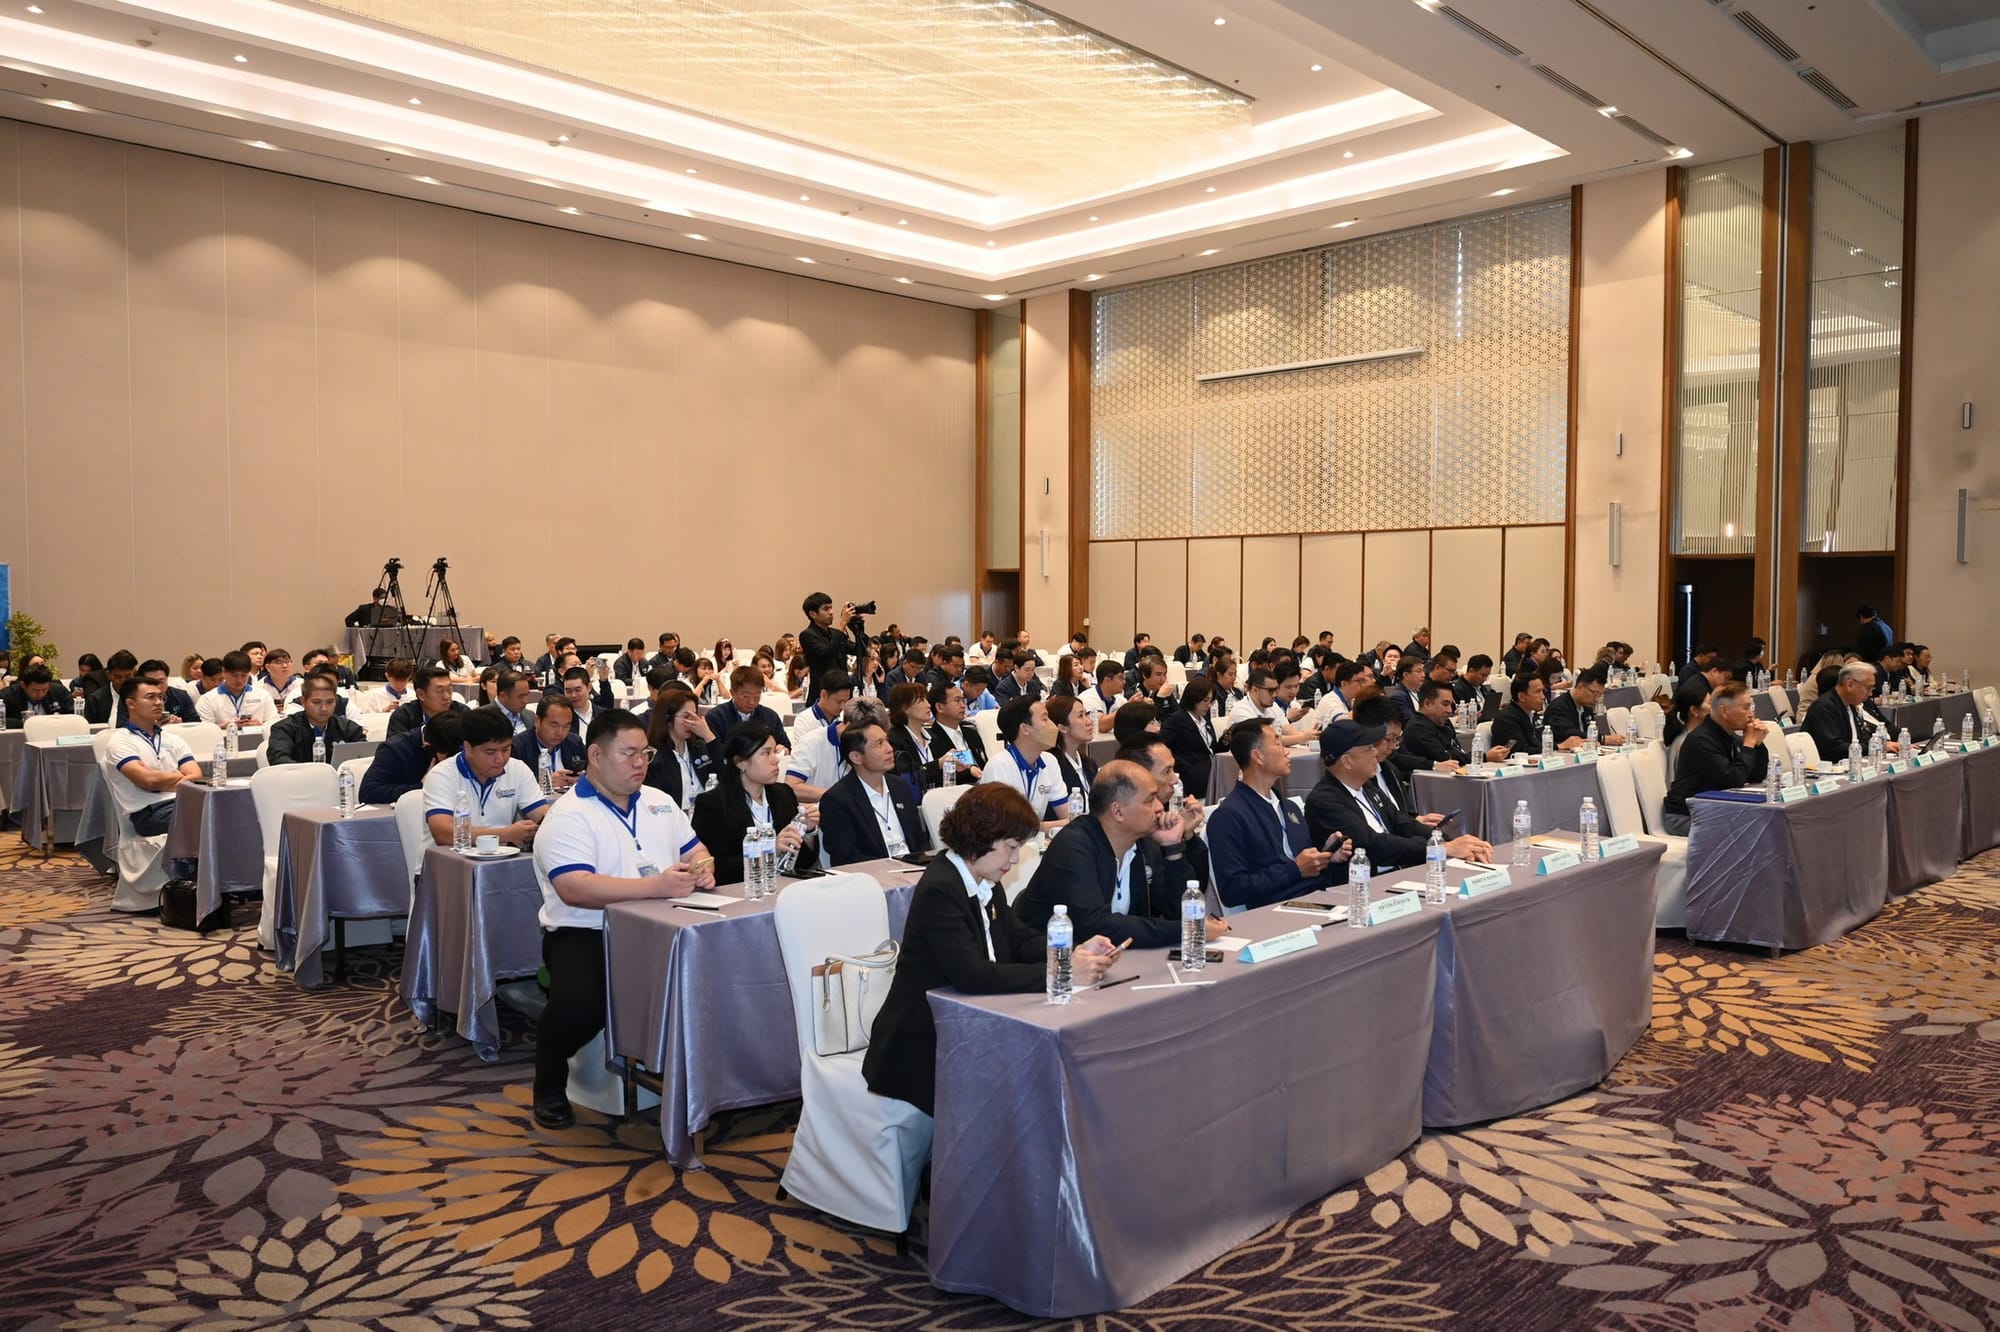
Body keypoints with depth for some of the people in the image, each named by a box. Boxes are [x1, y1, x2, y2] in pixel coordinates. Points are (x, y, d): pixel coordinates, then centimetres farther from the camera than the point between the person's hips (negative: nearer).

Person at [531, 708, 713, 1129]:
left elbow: (695, 850, 20)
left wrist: (702, 868, -6)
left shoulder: (659, 802, 15)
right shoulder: (568, 817, -8)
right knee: (579, 1005, -32)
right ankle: (550, 1086, 2)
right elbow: (575, 889, -22)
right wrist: (656, 886, -29)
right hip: (586, 934, -5)